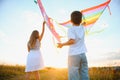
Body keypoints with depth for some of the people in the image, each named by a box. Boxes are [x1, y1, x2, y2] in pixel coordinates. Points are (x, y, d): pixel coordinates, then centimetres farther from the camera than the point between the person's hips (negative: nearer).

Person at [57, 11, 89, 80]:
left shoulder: (71, 29, -7)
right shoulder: (82, 28, 9)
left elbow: (72, 41, -20)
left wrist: (62, 44, -8)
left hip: (74, 55, -5)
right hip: (83, 54, 5)